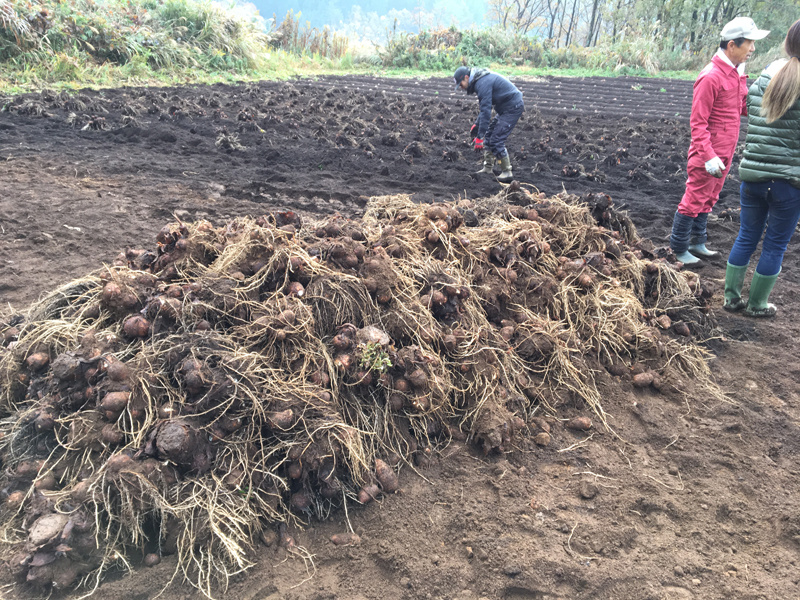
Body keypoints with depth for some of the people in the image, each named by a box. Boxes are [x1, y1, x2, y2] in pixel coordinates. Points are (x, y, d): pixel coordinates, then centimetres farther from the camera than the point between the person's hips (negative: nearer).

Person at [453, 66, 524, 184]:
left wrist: (480, 136, -26)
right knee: (489, 136, 12)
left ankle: (507, 173, -5)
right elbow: (485, 106, 24)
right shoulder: (479, 81, 13)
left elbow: (486, 110, -26)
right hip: (506, 108, 11)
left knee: (496, 140, -12)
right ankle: (487, 168, 18)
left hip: (513, 108, -11)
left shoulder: (483, 83, -21)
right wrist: (476, 123, 20)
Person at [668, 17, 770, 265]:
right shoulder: (711, 77, -18)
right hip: (707, 155, -9)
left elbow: (743, 107, 18)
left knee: (708, 200, 17)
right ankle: (679, 249, 13)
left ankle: (697, 243, 30)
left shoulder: (737, 72, 10)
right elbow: (697, 123, -20)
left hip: (724, 153, 9)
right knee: (694, 201, 1)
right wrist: (709, 156, -24)